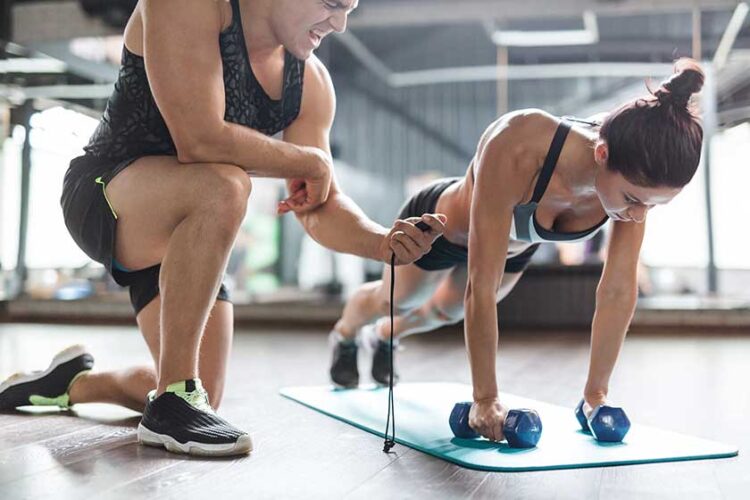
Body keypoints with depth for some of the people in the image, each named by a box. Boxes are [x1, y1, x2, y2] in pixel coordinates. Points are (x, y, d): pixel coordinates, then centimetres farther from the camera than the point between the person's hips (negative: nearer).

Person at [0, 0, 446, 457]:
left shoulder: (311, 83, -2)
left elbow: (322, 208, -5)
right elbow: (199, 140, -32)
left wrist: (387, 244, -25)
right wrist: (311, 162, -19)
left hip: (182, 235, 7)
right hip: (102, 192, -7)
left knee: (201, 401, 5)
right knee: (223, 185, -38)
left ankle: (77, 381, 36)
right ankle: (172, 402, -25)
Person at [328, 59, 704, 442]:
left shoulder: (635, 177, -34)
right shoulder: (517, 149, -49)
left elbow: (619, 290, -24)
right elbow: (481, 287, -44)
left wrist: (596, 394, -21)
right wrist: (485, 400, -39)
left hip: (515, 246, 4)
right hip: (440, 224, -4)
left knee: (449, 312, 32)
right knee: (396, 300, 27)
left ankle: (382, 338, 65)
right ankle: (345, 333, 63)